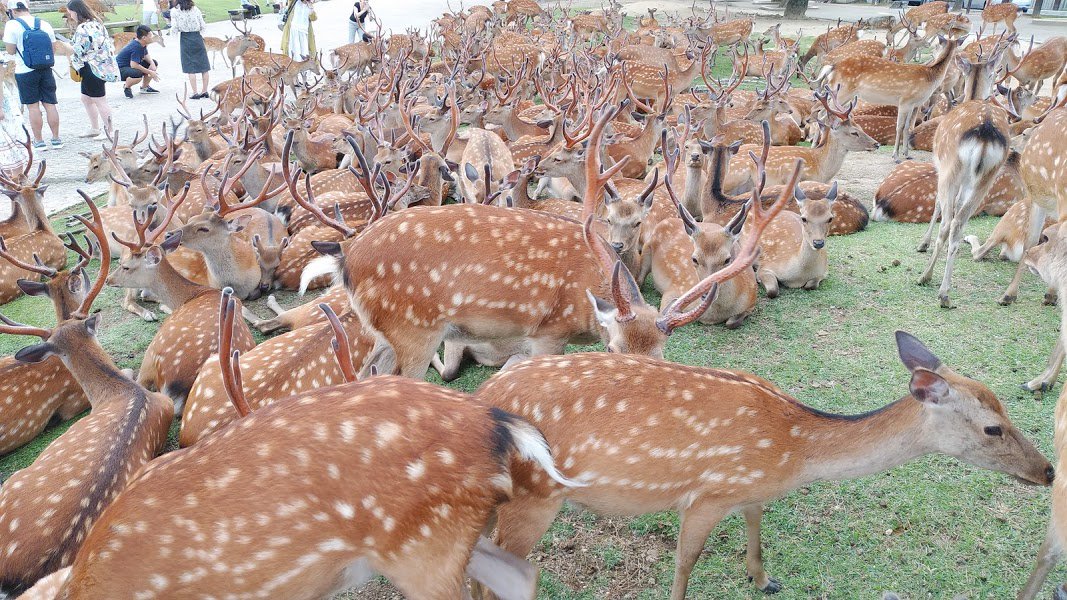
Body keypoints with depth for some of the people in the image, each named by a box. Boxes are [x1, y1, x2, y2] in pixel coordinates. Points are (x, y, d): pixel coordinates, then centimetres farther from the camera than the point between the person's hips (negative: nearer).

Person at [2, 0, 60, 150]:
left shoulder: (12, 25, -9)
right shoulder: (44, 24, 4)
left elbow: (11, 51, -6)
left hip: (25, 72, -3)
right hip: (46, 70, 3)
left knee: (33, 106, 3)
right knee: (50, 104, 8)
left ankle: (39, 141, 8)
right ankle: (56, 139, 12)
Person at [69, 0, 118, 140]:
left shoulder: (82, 29, -19)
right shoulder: (96, 23, 9)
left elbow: (79, 52, -18)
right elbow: (108, 44, 15)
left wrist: (72, 60, 4)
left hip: (92, 69, -10)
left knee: (100, 102, -1)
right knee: (86, 99, 19)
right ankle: (94, 129, 27)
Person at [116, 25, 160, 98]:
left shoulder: (142, 43, -2)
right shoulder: (136, 47, -29)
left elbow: (146, 56, 14)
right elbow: (134, 65, -34)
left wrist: (152, 63, -9)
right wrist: (150, 72, -25)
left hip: (131, 65, 10)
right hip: (120, 69, -10)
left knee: (154, 63, 6)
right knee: (138, 74, -40)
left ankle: (145, 87, 17)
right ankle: (126, 87, -6)